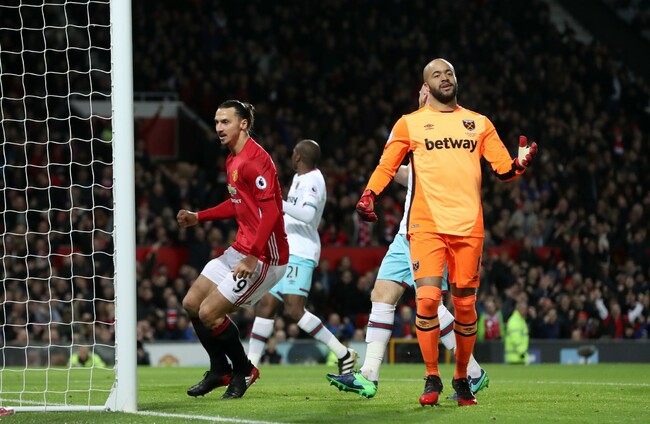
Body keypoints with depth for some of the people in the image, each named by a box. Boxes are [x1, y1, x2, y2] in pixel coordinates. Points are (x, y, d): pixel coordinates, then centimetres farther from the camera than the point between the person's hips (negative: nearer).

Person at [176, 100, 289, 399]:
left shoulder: (255, 160, -19)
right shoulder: (233, 161, 12)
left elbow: (271, 211, -26)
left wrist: (252, 257, -31)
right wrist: (199, 217, 23)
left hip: (263, 256, -10)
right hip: (240, 250, 10)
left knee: (209, 313, -12)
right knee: (192, 303, 11)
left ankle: (243, 371, 9)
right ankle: (220, 371, 26)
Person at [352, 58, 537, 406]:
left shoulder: (479, 124, 15)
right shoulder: (410, 123, 10)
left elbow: (503, 169, 14)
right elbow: (387, 165, 10)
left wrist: (520, 163, -8)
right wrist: (368, 194, -7)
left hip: (469, 226, 2)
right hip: (427, 225, -2)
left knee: (465, 305, 3)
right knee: (427, 298, -16)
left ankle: (462, 379, 19)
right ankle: (432, 379, -4)